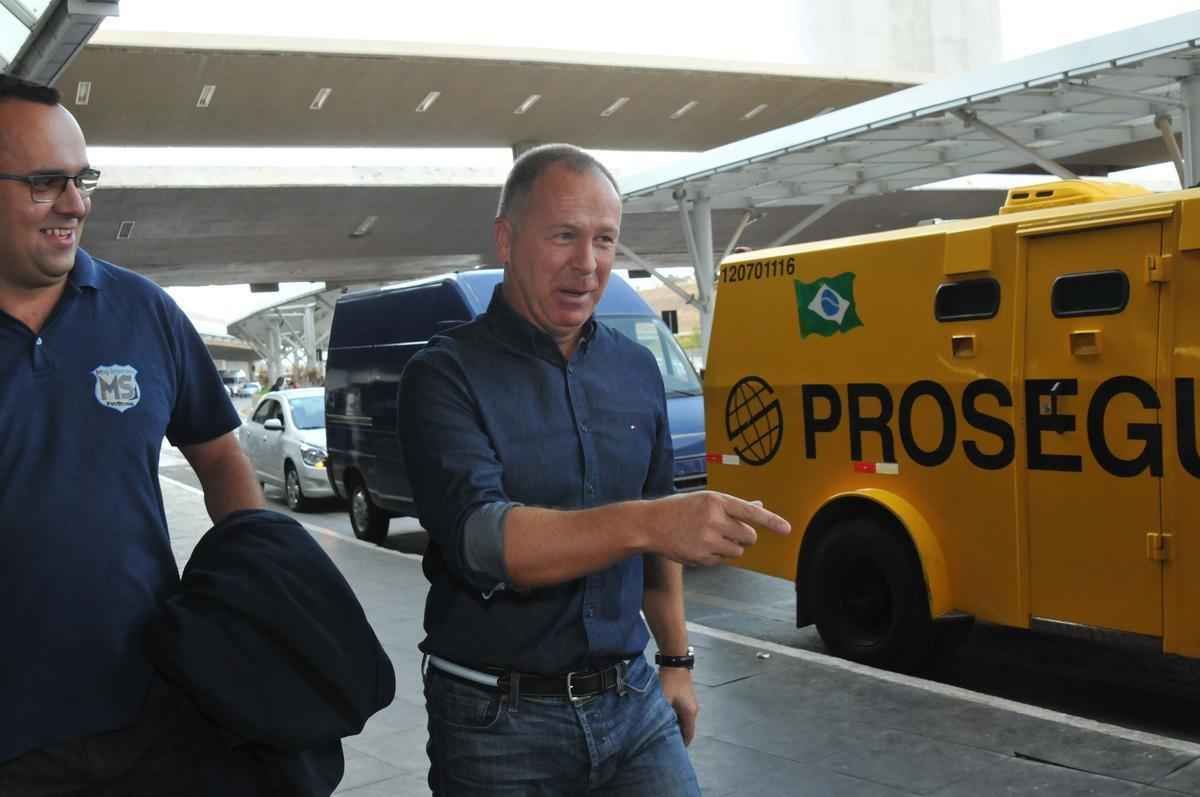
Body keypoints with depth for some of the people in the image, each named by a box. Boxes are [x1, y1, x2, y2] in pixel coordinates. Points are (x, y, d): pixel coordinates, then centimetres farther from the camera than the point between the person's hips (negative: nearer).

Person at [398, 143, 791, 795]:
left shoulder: (636, 369, 5)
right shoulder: (446, 375, -12)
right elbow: (479, 538, -26)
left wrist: (675, 659, 15)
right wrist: (642, 523, -38)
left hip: (632, 699, 4)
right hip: (497, 717, -4)